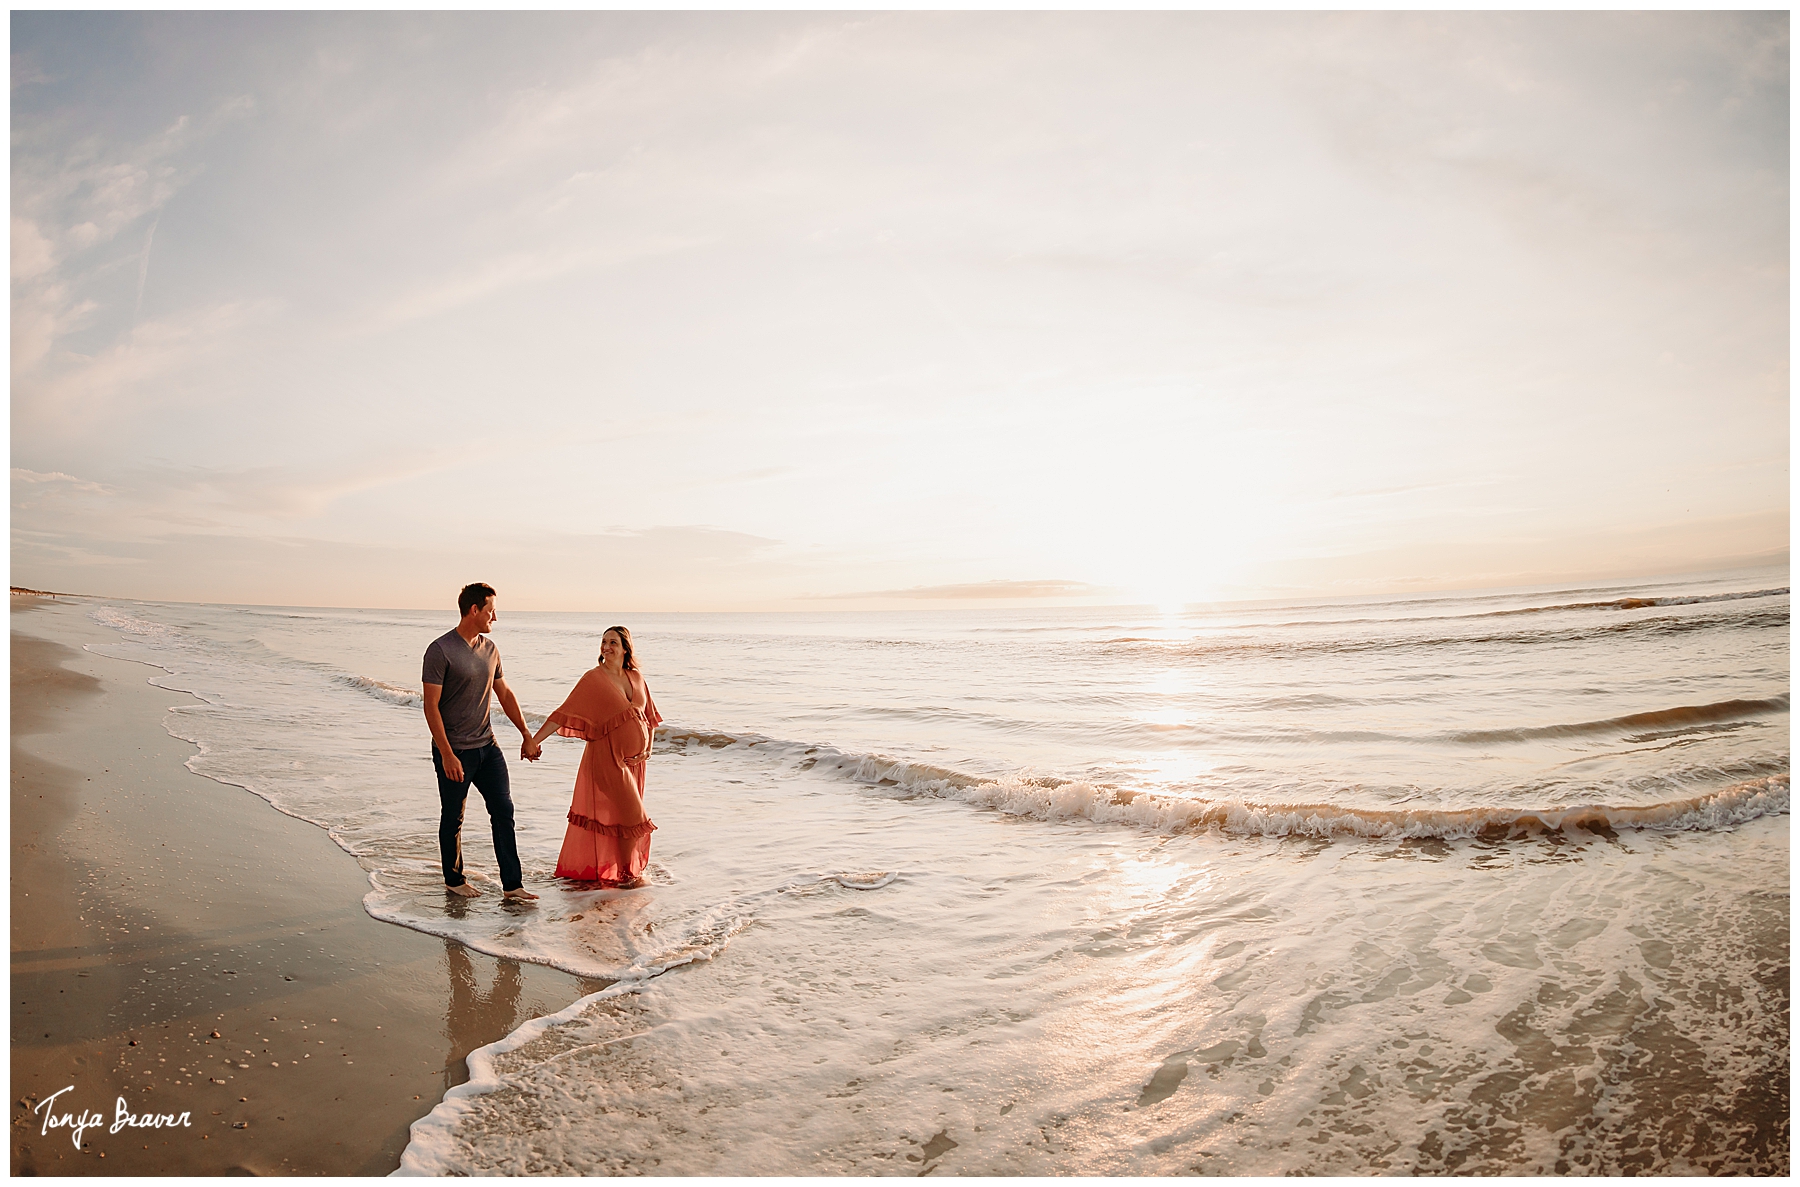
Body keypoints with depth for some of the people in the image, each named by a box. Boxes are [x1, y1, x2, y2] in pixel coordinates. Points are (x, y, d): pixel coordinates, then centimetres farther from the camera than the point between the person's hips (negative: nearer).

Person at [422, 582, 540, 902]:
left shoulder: (489, 648, 7)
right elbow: (431, 707, -16)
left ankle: (512, 884, 7)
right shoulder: (440, 650, -14)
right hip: (454, 751, -6)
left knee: (503, 810, 2)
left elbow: (504, 694, 16)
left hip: (487, 746, 6)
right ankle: (454, 881, 28)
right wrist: (447, 755, -20)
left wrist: (527, 736, 15)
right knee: (453, 819, 9)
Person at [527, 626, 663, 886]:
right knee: (633, 816, -5)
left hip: (634, 758, 6)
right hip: (608, 757, -6)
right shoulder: (594, 678, -8)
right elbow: (564, 713, -11)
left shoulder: (636, 677, 7)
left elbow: (650, 716, 13)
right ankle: (626, 874, 12)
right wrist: (534, 740, -17)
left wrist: (647, 748, 2)